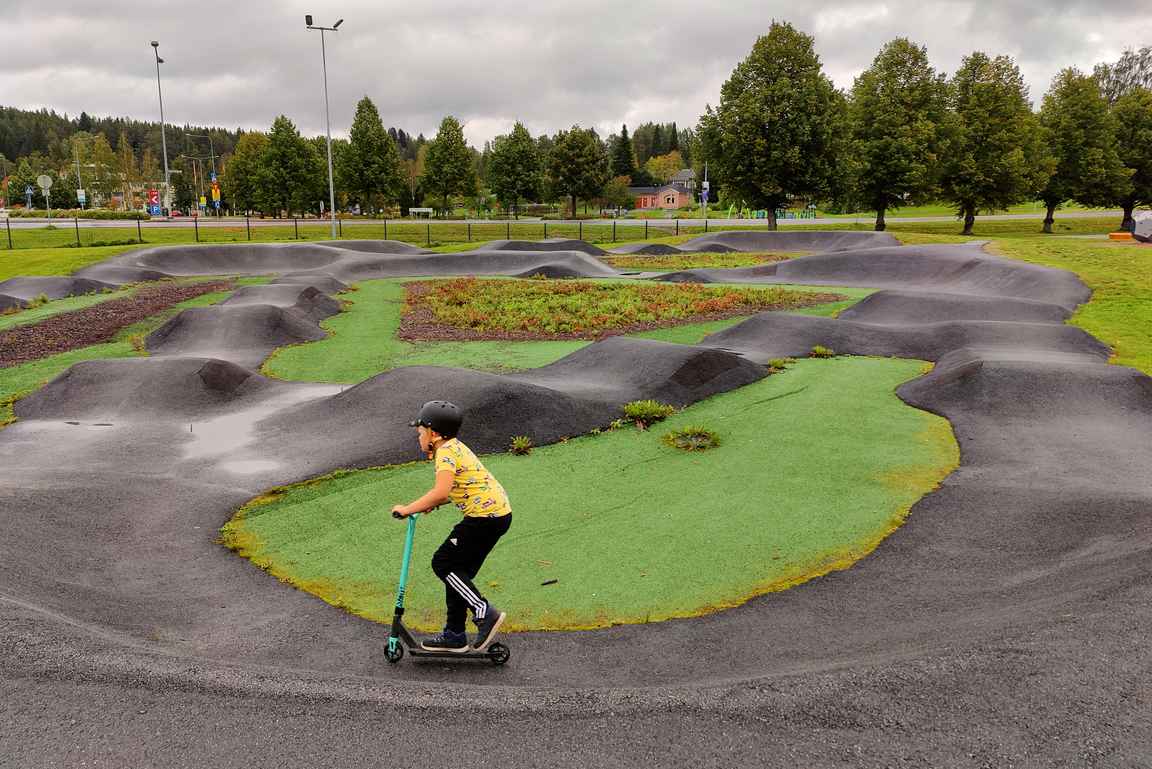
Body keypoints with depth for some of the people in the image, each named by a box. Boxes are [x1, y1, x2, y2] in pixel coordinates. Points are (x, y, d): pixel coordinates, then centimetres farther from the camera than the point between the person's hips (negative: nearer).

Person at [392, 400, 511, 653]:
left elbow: (441, 492, -28)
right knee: (457, 569, 14)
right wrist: (430, 504, 16)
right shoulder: (456, 447, 19)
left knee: (443, 564, -4)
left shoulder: (445, 453, -13)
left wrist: (408, 509, -18)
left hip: (485, 516, -10)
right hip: (499, 512, 10)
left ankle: (485, 613, -6)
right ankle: (455, 635, 20)